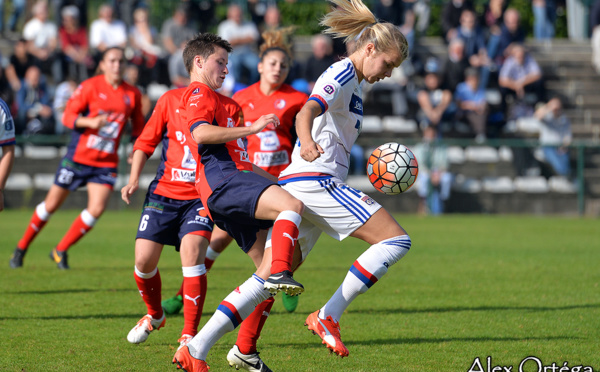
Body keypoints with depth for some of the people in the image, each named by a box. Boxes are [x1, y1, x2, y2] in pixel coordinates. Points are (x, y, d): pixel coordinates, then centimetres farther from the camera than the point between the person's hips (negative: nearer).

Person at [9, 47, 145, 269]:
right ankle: (21, 248, 23)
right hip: (78, 156, -3)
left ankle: (60, 251, 7)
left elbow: (138, 125, 16)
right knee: (52, 205, 4)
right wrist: (91, 122, -26)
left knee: (97, 209, -13)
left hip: (106, 162, 3)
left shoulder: (132, 94, 3)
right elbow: (67, 116, -9)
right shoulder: (90, 86, -8)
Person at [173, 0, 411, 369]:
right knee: (397, 239, -10)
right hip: (317, 182, -10)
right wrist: (307, 142, -47)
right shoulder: (342, 75, -7)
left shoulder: (350, 81, 24)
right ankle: (328, 317, -12)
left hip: (298, 187, 10)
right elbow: (307, 111, -27)